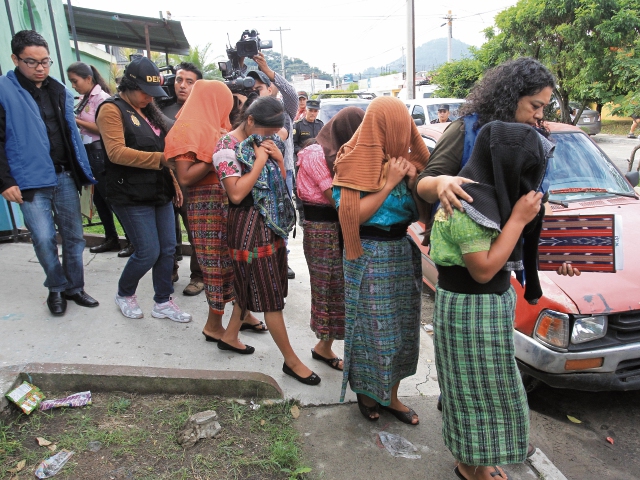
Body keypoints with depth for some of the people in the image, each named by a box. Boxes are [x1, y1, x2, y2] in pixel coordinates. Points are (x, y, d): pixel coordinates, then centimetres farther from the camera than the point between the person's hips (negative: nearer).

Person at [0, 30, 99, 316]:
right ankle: (56, 288, 17)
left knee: (74, 236, 8)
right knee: (44, 239, -6)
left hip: (65, 176, 5)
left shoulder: (59, 91, 12)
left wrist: (86, 173, 12)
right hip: (31, 181, -4)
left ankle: (75, 287, 24)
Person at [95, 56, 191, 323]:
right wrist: (162, 159, -26)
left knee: (167, 249, 7)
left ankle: (163, 302, 21)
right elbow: (117, 152, -21)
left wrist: (173, 180, 14)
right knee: (148, 252, -4)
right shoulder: (112, 109, -9)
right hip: (131, 197, -7)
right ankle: (124, 294, 23)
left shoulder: (148, 110, 16)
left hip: (160, 192, 8)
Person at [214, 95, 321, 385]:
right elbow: (236, 193, -23)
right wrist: (259, 161, -20)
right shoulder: (228, 148, -13)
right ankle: (291, 360, 9)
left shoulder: (265, 142, 9)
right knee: (270, 297, -1)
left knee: (249, 286, 18)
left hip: (272, 222, 8)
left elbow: (282, 183, 12)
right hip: (249, 226, -8)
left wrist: (278, 158, -5)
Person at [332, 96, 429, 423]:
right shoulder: (357, 162, -10)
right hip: (370, 256, -6)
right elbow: (353, 216, -18)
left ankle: (390, 395, 28)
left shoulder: (404, 158, 7)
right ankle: (365, 391, 27)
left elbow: (417, 212, 9)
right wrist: (389, 184, -18)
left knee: (402, 326, 11)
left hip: (404, 251, 6)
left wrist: (412, 181, -9)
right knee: (373, 327, 3)